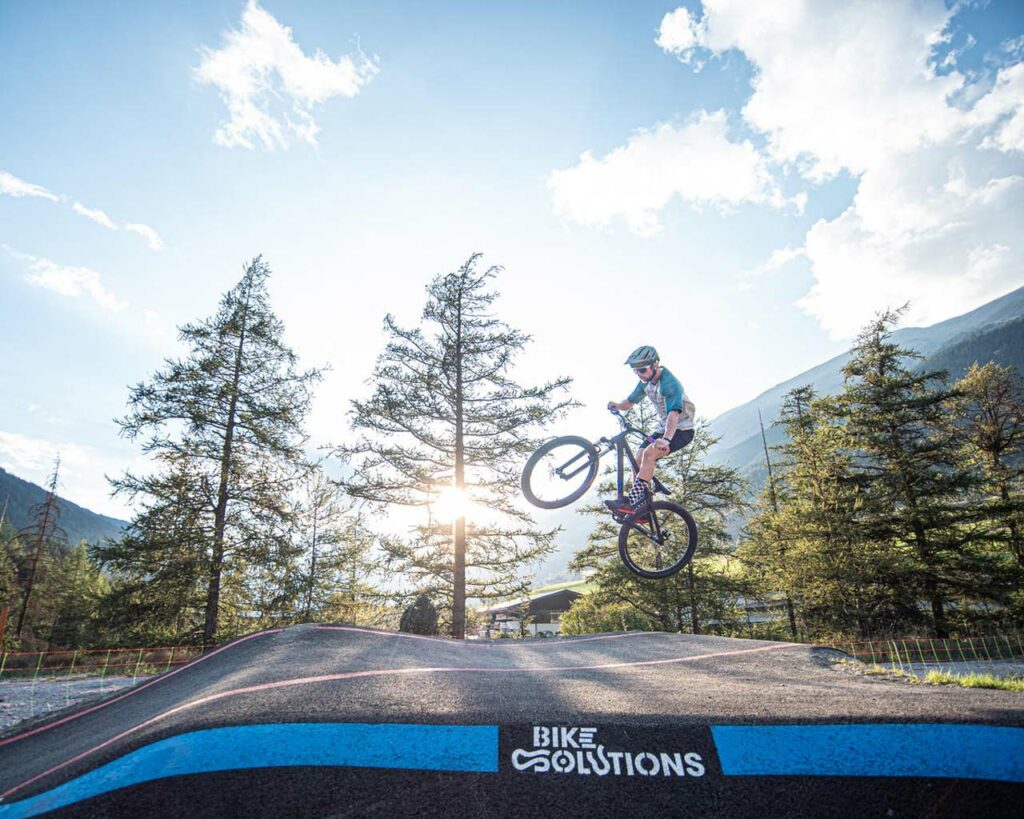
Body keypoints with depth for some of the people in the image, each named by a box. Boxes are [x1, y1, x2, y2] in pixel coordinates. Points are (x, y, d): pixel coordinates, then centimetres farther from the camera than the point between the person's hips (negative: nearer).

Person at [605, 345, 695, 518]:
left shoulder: (669, 383, -27)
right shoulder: (646, 382, 0)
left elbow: (674, 414, -41)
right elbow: (630, 402, 7)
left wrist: (666, 440, -57)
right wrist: (617, 405, -17)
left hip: (682, 430, -9)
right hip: (665, 428, 9)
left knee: (649, 453, -29)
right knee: (639, 460, -5)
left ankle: (634, 500, -32)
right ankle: (641, 505, 0)